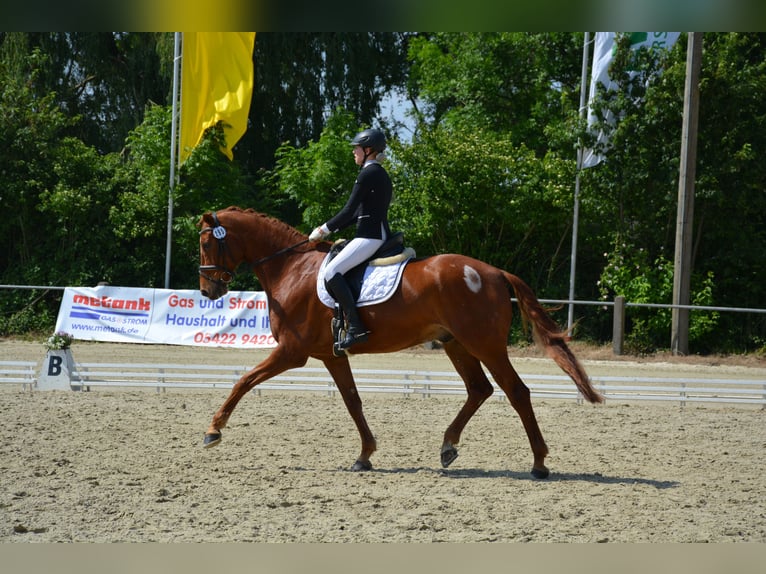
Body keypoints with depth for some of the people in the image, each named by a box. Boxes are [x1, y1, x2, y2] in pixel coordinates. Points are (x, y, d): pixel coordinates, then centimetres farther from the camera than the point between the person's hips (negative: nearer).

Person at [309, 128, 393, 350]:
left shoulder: (368, 174, -11)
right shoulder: (380, 174, 20)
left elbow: (349, 211, -13)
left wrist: (324, 230, -2)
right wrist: (329, 229, 18)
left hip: (370, 236, -11)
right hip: (379, 233, 11)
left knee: (332, 271, -19)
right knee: (336, 269, 21)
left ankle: (356, 328, -28)